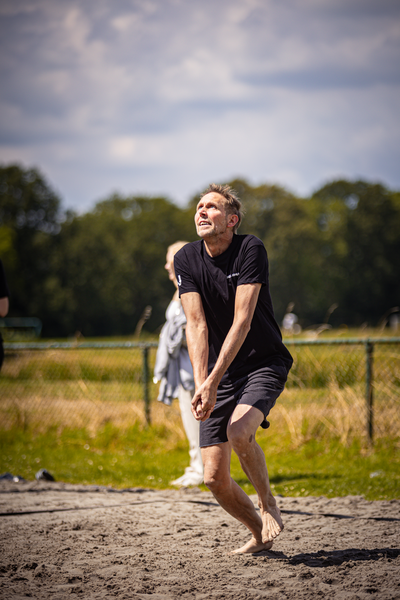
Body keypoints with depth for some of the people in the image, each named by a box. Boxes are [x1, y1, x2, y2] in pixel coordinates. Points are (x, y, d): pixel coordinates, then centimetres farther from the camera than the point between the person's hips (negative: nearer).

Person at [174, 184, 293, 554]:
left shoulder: (251, 250, -14)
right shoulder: (186, 259, -3)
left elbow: (242, 320, -21)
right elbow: (196, 325, -11)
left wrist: (213, 381, -29)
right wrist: (201, 384, -24)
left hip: (265, 363, -4)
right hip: (218, 374, 4)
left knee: (238, 432, -32)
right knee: (215, 478, -4)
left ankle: (268, 502, -3)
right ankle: (261, 534, 23)